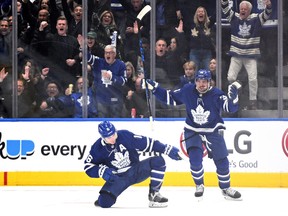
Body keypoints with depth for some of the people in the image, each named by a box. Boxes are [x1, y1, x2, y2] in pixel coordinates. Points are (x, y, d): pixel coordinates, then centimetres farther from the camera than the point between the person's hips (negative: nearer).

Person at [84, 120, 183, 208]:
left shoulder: (125, 135, -16)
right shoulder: (98, 148, -13)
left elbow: (147, 143, -11)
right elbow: (88, 167, -4)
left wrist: (168, 149, -14)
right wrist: (102, 171, -24)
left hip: (136, 170, 1)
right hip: (117, 178, -1)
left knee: (158, 161, -23)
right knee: (104, 202, -26)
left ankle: (154, 194, -11)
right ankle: (104, 198, 15)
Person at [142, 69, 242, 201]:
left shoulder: (216, 94, -18)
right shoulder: (187, 91, -11)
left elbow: (231, 108, -24)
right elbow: (170, 98, 1)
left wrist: (232, 97, -44)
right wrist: (155, 89, -7)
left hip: (212, 131, 0)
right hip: (192, 131, 0)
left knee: (222, 160, 1)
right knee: (195, 159, -17)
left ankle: (226, 188, 21)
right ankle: (199, 186, 7)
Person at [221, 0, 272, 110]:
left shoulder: (256, 19, -1)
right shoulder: (234, 17, 3)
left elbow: (266, 14, -14)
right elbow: (226, 9, -7)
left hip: (251, 56, -2)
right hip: (236, 55, 2)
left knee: (253, 79, -7)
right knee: (230, 78, 0)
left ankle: (253, 101, 5)